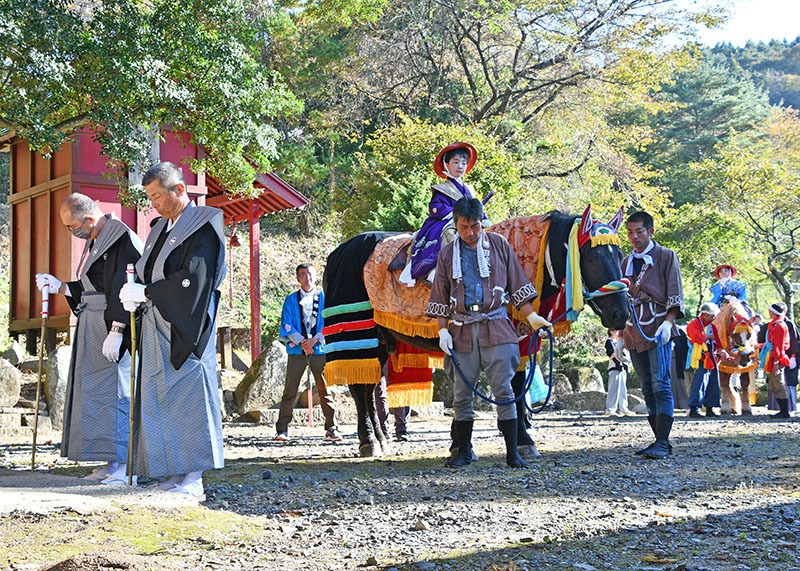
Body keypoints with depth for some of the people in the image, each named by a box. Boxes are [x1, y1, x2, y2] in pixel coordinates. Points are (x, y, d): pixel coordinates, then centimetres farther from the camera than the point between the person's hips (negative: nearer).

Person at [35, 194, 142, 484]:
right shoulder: (95, 241, 16)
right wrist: (59, 286, 17)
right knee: (96, 391, 7)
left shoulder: (122, 240, -14)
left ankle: (128, 463, -5)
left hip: (115, 327, -10)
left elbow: (123, 290, -20)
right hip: (93, 329, 10)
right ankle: (113, 462, 11)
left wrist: (116, 331, -24)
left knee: (115, 391, -9)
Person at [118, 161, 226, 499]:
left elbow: (192, 279, -19)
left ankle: (193, 479, -6)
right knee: (160, 401, 6)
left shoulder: (202, 228, -9)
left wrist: (145, 292, -13)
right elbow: (147, 273, 20)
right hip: (157, 331, 9)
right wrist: (135, 294, -1)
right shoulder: (161, 230, 18)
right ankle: (178, 473, 9)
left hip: (184, 329, -8)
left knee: (187, 397, -8)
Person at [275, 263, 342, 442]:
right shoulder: (291, 299, 10)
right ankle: (282, 429, 2)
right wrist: (301, 342, -11)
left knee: (325, 390, -1)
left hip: (320, 349, 0)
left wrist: (315, 340, -10)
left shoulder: (324, 298, 10)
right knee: (290, 390, -2)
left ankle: (331, 429, 4)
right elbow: (287, 324, 3)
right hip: (297, 350, 0)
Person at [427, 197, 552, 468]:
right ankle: (464, 451, 16)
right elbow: (440, 298, 12)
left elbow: (517, 285, 10)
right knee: (461, 393, 4)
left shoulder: (499, 245, 7)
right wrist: (443, 330, 2)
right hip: (462, 330, 2)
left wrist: (531, 317, 4)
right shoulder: (447, 254, 10)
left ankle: (512, 453, 0)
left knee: (503, 390, -4)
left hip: (496, 327, -1)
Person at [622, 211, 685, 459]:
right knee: (648, 390, 6)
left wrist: (668, 322, -19)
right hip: (634, 333, 6)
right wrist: (620, 337, 18)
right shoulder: (626, 262, 18)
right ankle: (661, 440, 11)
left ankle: (662, 443, -17)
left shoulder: (666, 256, 3)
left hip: (658, 330, -6)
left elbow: (675, 294, -3)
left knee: (660, 385, -14)